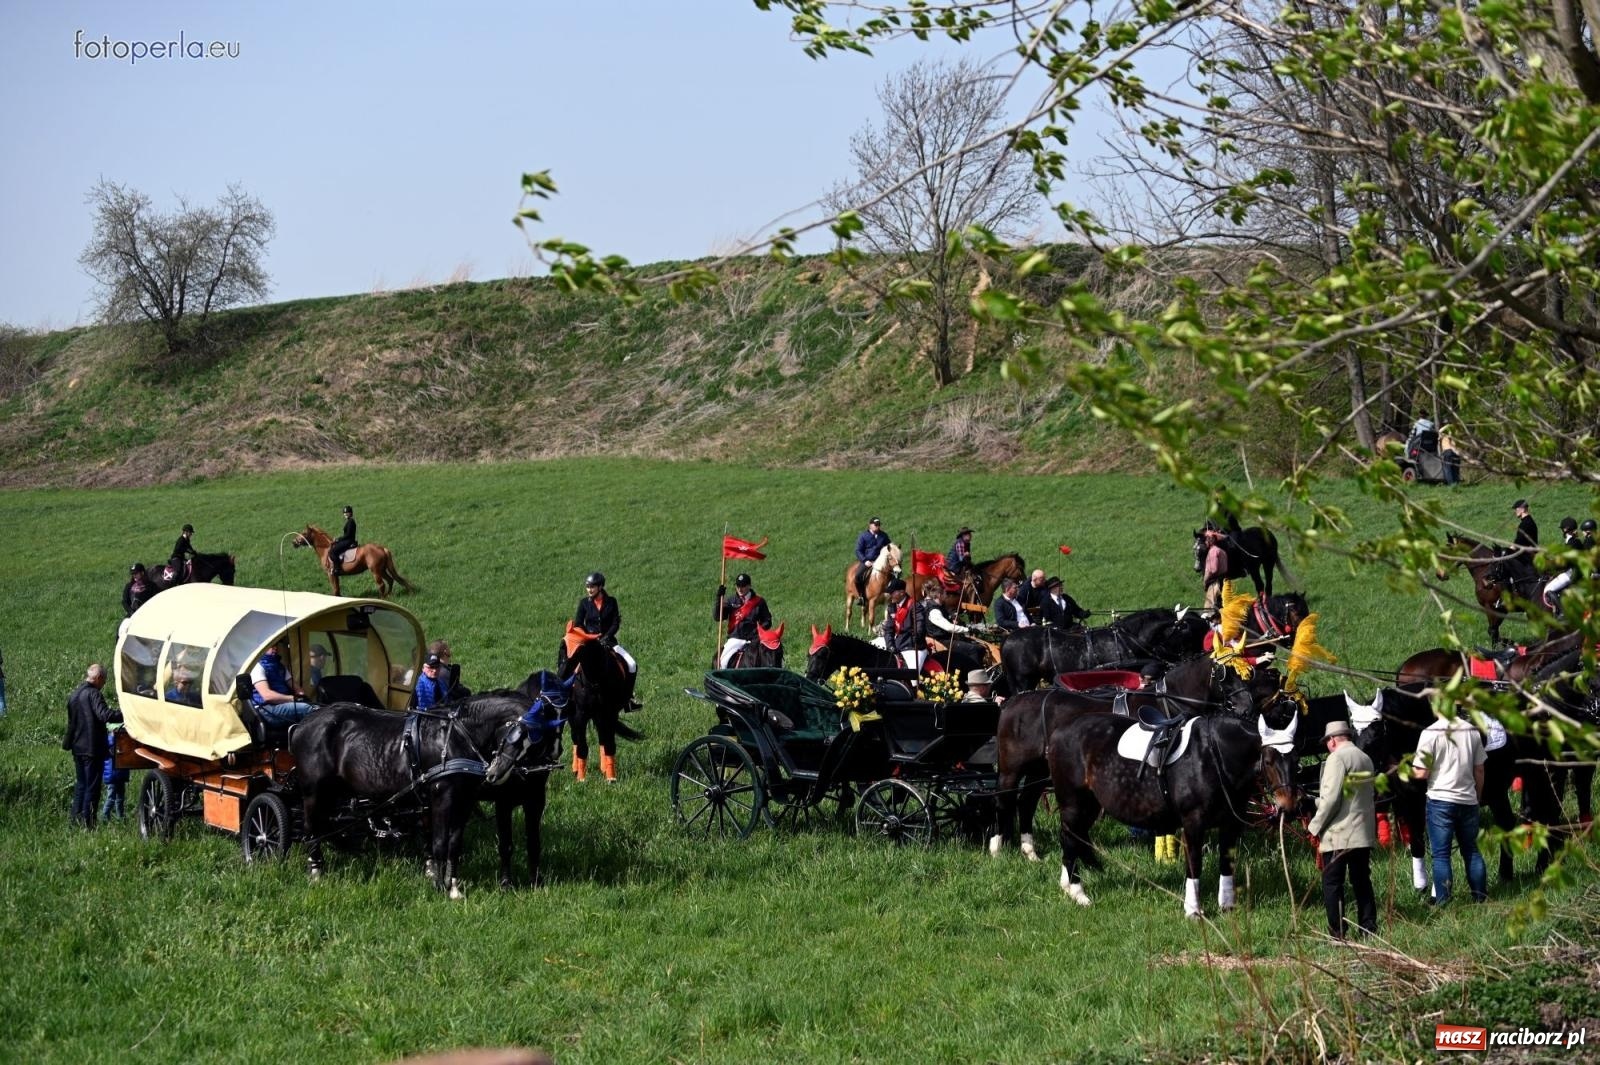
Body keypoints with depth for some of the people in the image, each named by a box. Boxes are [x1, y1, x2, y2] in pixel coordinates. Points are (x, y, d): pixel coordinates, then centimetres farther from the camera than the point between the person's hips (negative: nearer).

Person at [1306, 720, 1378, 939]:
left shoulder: (1337, 758, -12)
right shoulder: (1366, 759, 13)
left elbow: (1331, 798, -18)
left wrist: (1316, 826, -9)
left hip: (1339, 834, -8)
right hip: (1364, 833, 8)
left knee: (1332, 883, -2)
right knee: (1362, 882, 13)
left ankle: (1337, 933, -5)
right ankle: (1369, 928, 13)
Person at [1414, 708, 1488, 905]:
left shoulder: (1430, 733, -12)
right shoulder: (1472, 731, 3)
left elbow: (1422, 773, -13)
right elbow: (1479, 771, 9)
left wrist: (1408, 770, 7)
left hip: (1440, 801, -4)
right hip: (1468, 800, 4)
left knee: (1441, 854, 1)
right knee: (1471, 851, 15)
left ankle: (1441, 901, 0)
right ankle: (1480, 897, 17)